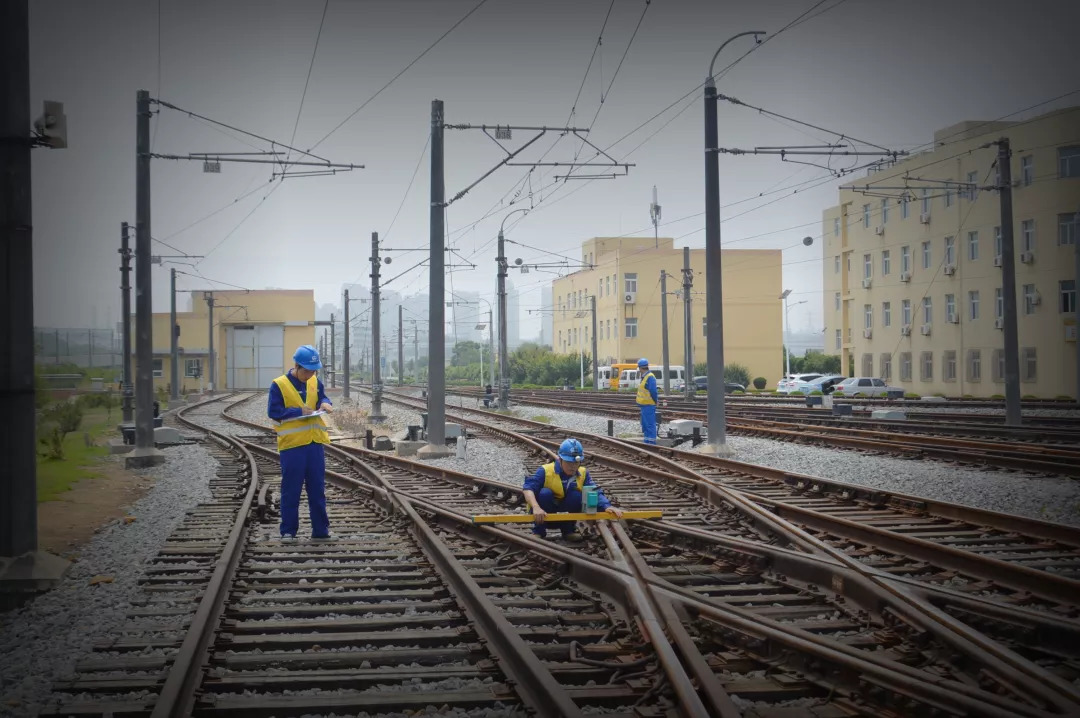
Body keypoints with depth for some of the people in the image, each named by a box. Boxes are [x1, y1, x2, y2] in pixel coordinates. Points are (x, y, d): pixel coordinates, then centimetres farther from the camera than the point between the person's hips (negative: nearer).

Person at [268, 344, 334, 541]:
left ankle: (320, 529, 16)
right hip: (292, 445, -5)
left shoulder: (315, 383, 10)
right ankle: (288, 530, 9)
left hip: (314, 443, 5)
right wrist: (299, 411, -15)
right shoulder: (279, 385, -6)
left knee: (317, 489, 9)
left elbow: (322, 398, 12)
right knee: (291, 490, 1)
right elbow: (273, 411, -10)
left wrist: (325, 403, -11)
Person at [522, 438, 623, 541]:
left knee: (576, 495, -23)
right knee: (545, 493, -30)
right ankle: (538, 531, -12)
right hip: (543, 516, -3)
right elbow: (528, 488, -32)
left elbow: (595, 492, -20)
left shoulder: (583, 474, -7)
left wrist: (606, 506, -40)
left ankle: (568, 530, -2)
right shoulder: (545, 471, -19)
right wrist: (536, 508, -50)